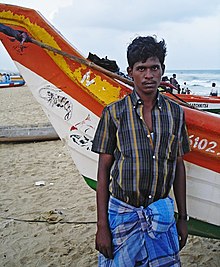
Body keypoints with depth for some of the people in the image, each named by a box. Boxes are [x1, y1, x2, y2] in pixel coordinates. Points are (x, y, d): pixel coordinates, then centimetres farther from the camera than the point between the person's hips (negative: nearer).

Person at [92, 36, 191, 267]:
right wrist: (102, 226, -6)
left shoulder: (175, 113, 3)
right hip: (122, 214, -2)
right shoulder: (114, 113, -5)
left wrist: (183, 217, 11)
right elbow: (103, 171, -3)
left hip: (162, 214, 2)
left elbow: (178, 167, 9)